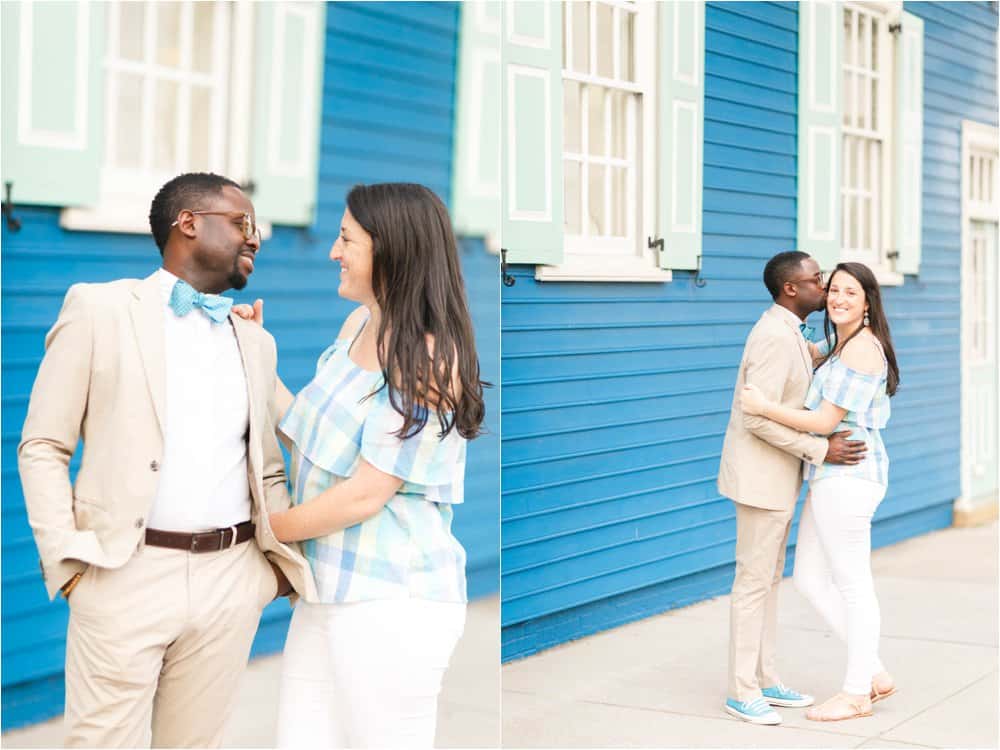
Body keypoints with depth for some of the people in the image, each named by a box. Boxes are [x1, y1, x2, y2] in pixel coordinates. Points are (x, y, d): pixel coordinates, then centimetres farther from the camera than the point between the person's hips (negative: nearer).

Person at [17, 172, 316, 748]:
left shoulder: (256, 342, 17)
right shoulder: (100, 308, 3)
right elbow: (42, 447, 1)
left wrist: (287, 558, 9)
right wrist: (66, 558, -9)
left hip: (231, 579, 4)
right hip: (126, 573, -4)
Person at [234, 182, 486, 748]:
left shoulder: (428, 360, -17)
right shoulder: (358, 325, 9)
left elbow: (367, 494, -17)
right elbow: (311, 433, 13)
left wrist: (267, 527, -7)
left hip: (393, 603, -8)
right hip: (329, 593, 8)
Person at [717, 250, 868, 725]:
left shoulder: (786, 331, 11)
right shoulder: (775, 337, -22)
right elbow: (757, 419, -26)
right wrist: (821, 451, -22)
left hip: (777, 473, 10)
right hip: (761, 475, -10)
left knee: (769, 579, 14)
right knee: (753, 581, -3)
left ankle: (766, 681, 22)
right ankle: (742, 692, 5)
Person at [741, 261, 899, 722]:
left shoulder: (862, 349, -15)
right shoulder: (842, 343, 15)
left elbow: (825, 422, -18)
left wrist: (763, 407, -16)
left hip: (847, 477, -11)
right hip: (831, 478, 11)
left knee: (853, 586, 1)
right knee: (809, 580, 13)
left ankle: (856, 693, 13)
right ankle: (875, 674, 20)